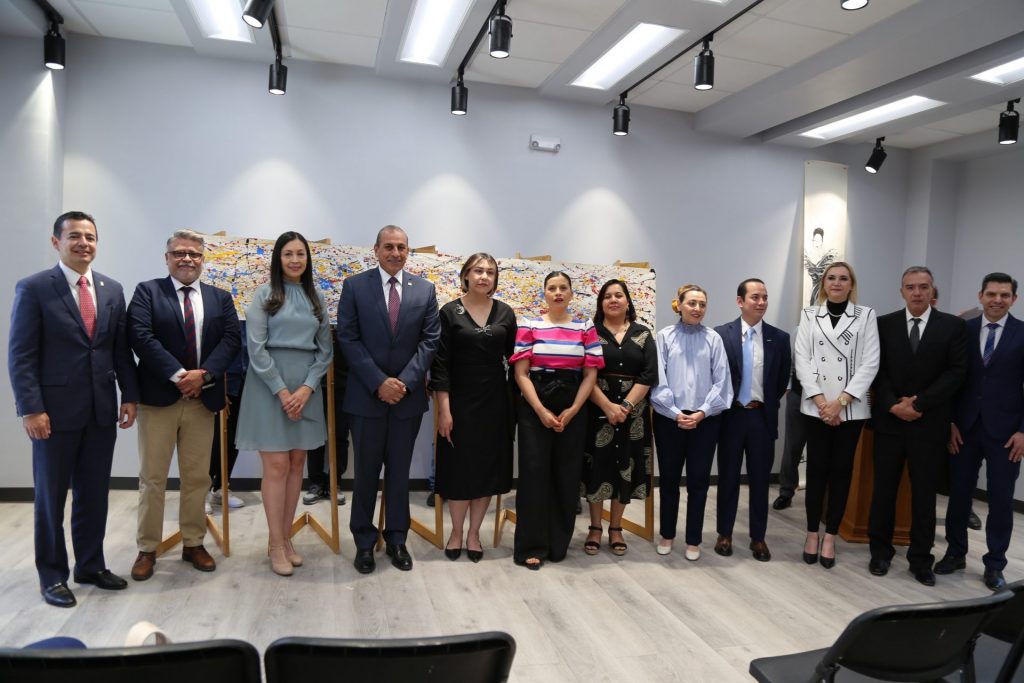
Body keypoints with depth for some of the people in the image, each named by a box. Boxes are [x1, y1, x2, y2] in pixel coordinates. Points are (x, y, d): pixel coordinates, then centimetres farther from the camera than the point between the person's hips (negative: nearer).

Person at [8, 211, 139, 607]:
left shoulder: (112, 290, 9)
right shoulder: (33, 288, -5)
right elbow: (20, 355, -9)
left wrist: (130, 395, 4)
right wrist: (31, 409, -15)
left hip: (102, 410, 4)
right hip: (55, 411, -4)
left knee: (95, 494, 12)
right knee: (51, 496, 9)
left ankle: (90, 565, 27)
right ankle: (52, 575, 23)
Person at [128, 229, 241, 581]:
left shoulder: (220, 298, 12)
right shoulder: (147, 291, 3)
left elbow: (231, 338, 0)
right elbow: (140, 336, -11)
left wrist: (204, 374, -15)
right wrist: (178, 375, -18)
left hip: (203, 398, 3)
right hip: (158, 397, -2)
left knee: (197, 477, 10)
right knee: (152, 478, 5)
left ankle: (193, 543, 22)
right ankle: (147, 549, 18)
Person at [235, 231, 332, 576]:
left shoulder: (316, 298, 11)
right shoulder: (264, 294, 0)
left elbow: (325, 348, 8)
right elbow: (256, 348, -8)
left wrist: (307, 387, -7)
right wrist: (282, 390, -13)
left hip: (306, 387, 4)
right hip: (269, 385, -4)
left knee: (297, 464, 7)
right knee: (277, 465, -3)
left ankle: (285, 538, 18)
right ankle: (276, 544, 8)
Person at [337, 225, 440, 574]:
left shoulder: (425, 289, 5)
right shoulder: (354, 286, -1)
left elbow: (430, 340, 1)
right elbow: (348, 338, -6)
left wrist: (404, 381, -12)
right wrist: (379, 383, -14)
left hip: (409, 395, 2)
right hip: (366, 395, -1)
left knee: (400, 471, 11)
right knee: (366, 472, 8)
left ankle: (397, 539, 24)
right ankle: (364, 542, 23)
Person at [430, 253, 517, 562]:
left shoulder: (505, 313, 4)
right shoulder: (449, 312, -4)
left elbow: (513, 358, 6)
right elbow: (440, 363, -7)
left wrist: (516, 402, 0)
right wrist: (444, 408, -12)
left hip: (495, 400, 3)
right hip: (460, 399, -3)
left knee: (488, 466, 7)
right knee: (459, 466, 4)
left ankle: (474, 534, 21)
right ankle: (456, 532, 21)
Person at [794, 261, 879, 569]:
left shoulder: (866, 315, 3)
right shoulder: (809, 315, 6)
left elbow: (870, 363, -4)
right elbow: (802, 360, -1)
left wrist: (840, 401, -12)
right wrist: (820, 400, -11)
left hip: (851, 407, 0)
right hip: (816, 406, 0)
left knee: (841, 470, 5)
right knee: (817, 469, 4)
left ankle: (830, 536, 15)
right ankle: (812, 533, 16)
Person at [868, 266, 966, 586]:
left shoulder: (953, 326, 1)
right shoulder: (884, 324, 4)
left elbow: (956, 372, -5)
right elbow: (878, 369, 1)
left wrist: (919, 403, -12)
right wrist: (893, 405, -12)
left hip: (929, 422, -1)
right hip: (889, 419, 1)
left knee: (924, 493, 7)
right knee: (883, 488, 8)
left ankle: (920, 559, 19)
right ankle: (880, 551, 21)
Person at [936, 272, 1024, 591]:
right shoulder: (963, 331, 3)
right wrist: (950, 422, -1)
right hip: (965, 427, 1)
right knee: (959, 493, 8)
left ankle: (994, 565, 18)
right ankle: (955, 553, 23)